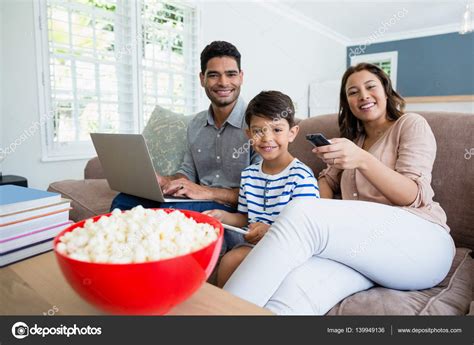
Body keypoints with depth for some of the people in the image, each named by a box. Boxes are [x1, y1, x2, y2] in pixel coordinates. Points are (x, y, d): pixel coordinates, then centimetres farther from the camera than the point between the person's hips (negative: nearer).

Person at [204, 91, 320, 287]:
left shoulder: (301, 177, -13)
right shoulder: (248, 175, 10)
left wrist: (270, 230, -29)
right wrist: (223, 216, -1)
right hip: (252, 242, 6)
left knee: (232, 260, -23)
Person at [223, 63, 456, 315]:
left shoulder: (411, 124, 11)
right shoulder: (353, 138, 29)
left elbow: (414, 196, -2)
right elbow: (328, 180, 24)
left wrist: (362, 160, -20)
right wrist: (324, 218, 0)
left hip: (420, 240, -4)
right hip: (366, 247, 4)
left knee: (301, 212, -33)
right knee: (296, 286, -34)